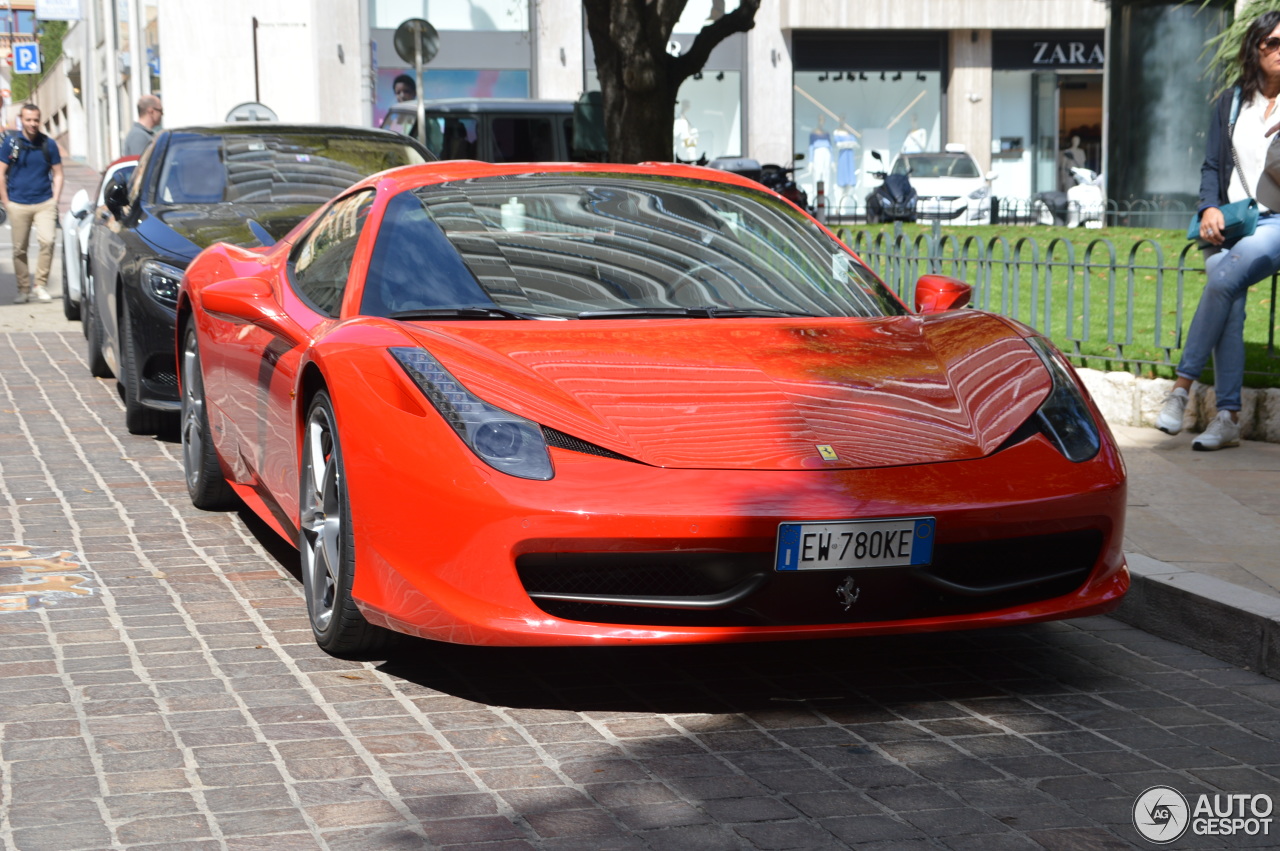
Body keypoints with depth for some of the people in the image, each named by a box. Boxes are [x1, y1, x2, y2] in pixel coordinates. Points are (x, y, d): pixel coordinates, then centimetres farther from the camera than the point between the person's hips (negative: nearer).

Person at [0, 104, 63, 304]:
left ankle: (40, 285, -5)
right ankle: (23, 289, 13)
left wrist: (55, 201, 2)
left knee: (47, 241, -17)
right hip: (18, 205, 0)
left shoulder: (48, 144, 5)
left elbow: (57, 174, 12)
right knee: (19, 249, 2)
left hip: (44, 203, 0)